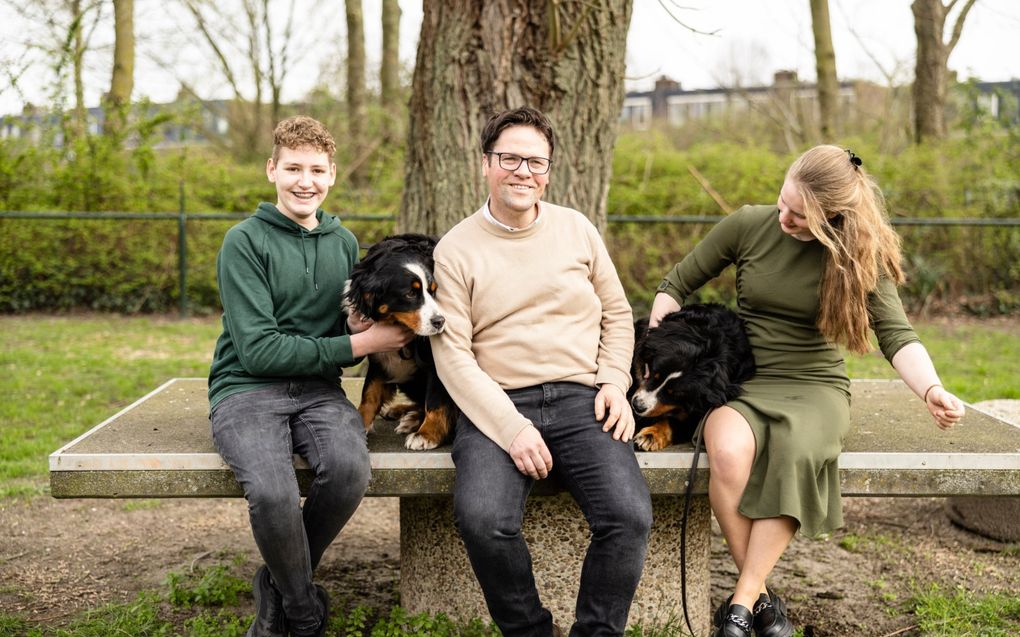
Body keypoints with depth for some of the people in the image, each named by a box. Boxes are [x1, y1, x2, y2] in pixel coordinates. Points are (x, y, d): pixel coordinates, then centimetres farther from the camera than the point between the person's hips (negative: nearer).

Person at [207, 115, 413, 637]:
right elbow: (258, 350, -12)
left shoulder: (343, 242, 14)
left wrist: (360, 326, -5)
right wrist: (358, 345, -12)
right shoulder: (245, 241, -4)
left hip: (317, 389, 4)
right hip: (247, 388, -4)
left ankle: (278, 586, -2)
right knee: (273, 491, -34)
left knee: (350, 466, -30)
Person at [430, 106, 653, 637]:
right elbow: (453, 357, -3)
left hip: (581, 399, 2)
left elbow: (617, 314, 20)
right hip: (497, 407, -2)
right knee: (482, 519, -29)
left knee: (630, 515, -23)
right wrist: (510, 428, -14)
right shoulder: (455, 250, 4)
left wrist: (615, 382, 2)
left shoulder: (577, 228, 13)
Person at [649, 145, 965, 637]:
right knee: (729, 450, -36)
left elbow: (897, 337, -14)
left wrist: (931, 390, -33)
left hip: (814, 386, 0)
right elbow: (675, 286, 7)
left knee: (798, 453, -37)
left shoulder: (861, 253, -5)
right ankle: (760, 593, -19)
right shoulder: (748, 225, -4)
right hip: (740, 382, 1)